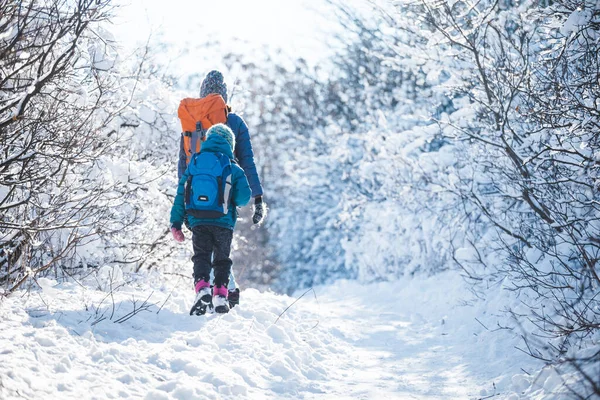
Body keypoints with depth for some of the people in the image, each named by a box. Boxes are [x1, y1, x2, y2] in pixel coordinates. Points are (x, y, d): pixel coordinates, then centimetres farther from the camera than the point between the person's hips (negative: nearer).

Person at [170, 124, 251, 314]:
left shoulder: (194, 163, 9)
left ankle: (202, 287, -19)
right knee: (222, 260, 14)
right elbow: (244, 197, -5)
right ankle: (220, 295, 3)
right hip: (224, 223, -1)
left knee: (201, 257, 5)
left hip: (198, 222, 1)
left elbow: (181, 194, 6)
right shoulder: (234, 169, 4)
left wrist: (176, 223, 8)